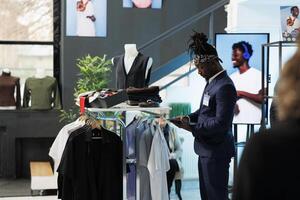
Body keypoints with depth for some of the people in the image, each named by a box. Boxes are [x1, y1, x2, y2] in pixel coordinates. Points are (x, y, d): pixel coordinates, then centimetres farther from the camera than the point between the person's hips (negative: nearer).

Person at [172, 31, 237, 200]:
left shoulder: (225, 87, -21)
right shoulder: (212, 81, 8)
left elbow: (221, 123, -24)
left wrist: (192, 128, -18)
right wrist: (189, 118, 4)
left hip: (216, 151, -10)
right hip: (207, 149, 10)